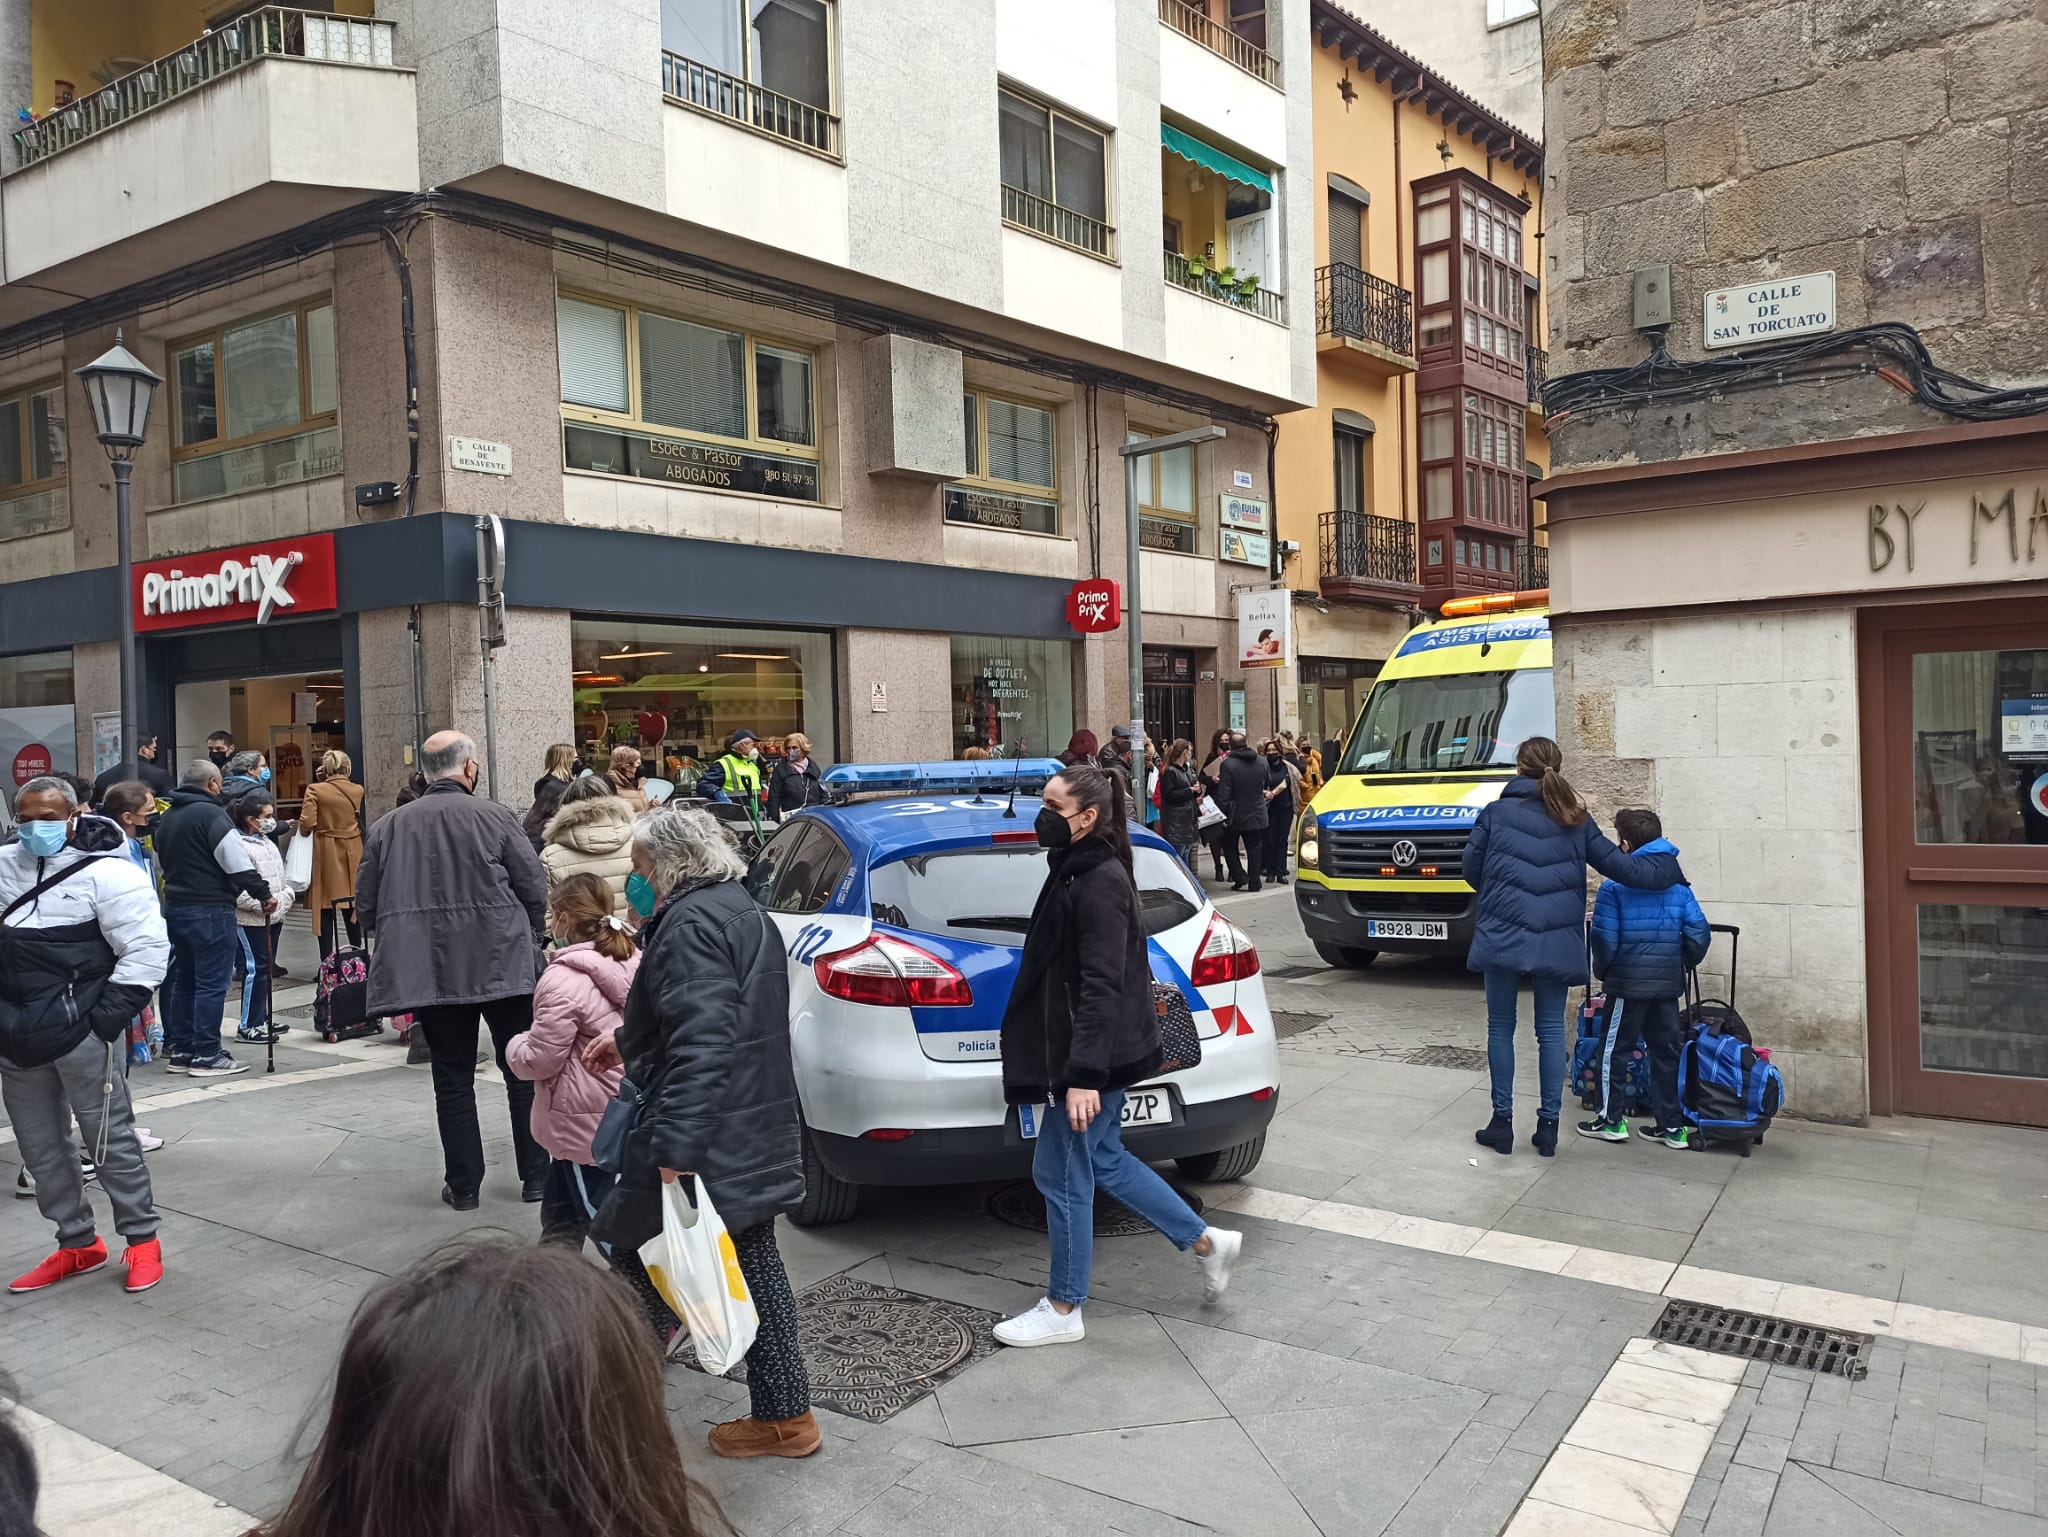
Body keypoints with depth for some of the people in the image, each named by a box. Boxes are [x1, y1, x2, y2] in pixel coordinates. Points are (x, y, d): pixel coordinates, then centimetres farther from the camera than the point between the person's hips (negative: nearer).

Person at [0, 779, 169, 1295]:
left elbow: (147, 948, -14)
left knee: (110, 1141, 2)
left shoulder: (107, 872, -12)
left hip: (81, 1034, -7)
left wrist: (108, 1016, -16)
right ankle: (78, 1244, 29)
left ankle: (142, 1239, 16)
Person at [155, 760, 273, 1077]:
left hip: (174, 906, 9)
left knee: (182, 980, 15)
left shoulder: (166, 818, 15)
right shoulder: (211, 814, -14)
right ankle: (206, 1056, -3)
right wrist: (263, 894, -9)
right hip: (211, 909, -9)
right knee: (212, 983, -5)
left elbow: (162, 863, 23)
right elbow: (238, 862, -18)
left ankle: (181, 1051, 20)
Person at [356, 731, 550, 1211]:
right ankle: (536, 1176, 14)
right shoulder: (493, 816, -4)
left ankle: (463, 1185, 17)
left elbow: (367, 907, 8)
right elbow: (535, 887, -3)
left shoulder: (388, 827, 6)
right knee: (523, 1070, 9)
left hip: (429, 970, 3)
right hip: (502, 964, -2)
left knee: (452, 1077, 12)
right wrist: (532, 938, 14)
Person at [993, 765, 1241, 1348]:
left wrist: (1084, 1076, -28)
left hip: (1092, 1059, -10)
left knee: (1062, 1173, 2)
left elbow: (1102, 987, -26)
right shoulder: (1076, 871, 9)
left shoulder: (1099, 883, -21)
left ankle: (1063, 1311, 18)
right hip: (1091, 1053, 10)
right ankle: (1206, 1241, 32)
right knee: (1104, 1162, 20)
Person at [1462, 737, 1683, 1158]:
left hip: (1502, 937, -2)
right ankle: (1548, 1126, 15)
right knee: (1551, 1030, 12)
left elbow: (1471, 871, 2)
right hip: (1556, 942, 2)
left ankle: (1502, 1122, 13)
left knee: (1501, 1027, 10)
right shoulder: (1575, 821, 4)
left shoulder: (1495, 814, -3)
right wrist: (1669, 865, 25)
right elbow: (1623, 868, 7)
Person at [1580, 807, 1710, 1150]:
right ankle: (1672, 1125, 18)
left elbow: (1604, 939, -13)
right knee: (1666, 1051, 13)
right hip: (1667, 984, 5)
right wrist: (1681, 966, 14)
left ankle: (1611, 1120, 11)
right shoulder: (1678, 886, 4)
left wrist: (1603, 970, 5)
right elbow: (1699, 933, 1)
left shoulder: (1615, 886, -11)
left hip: (1628, 983, -5)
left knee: (1613, 1050, 6)